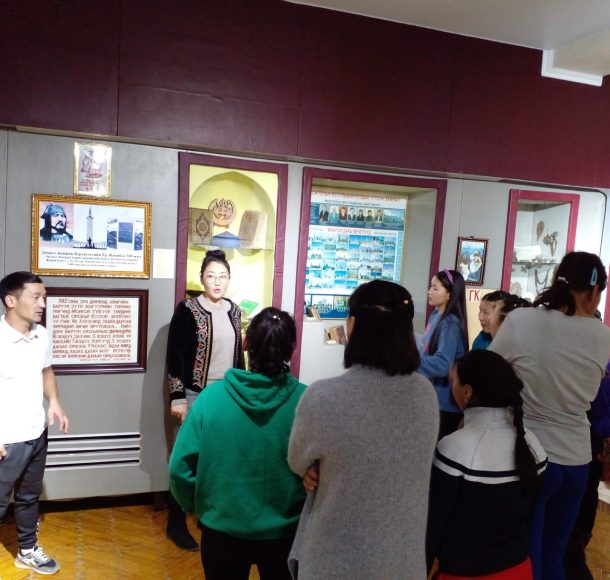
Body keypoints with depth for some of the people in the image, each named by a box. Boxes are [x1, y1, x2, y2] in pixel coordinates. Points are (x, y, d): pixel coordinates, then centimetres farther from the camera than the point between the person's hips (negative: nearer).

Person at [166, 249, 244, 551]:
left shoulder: (233, 310, 6)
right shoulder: (187, 310, -9)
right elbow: (174, 356, -10)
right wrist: (177, 398, -13)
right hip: (195, 395, -5)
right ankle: (176, 524, 20)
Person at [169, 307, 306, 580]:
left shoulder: (211, 396, -16)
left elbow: (180, 467, -12)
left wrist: (197, 507, 7)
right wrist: (305, 514, 7)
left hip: (223, 530, 0)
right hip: (285, 532, 0)